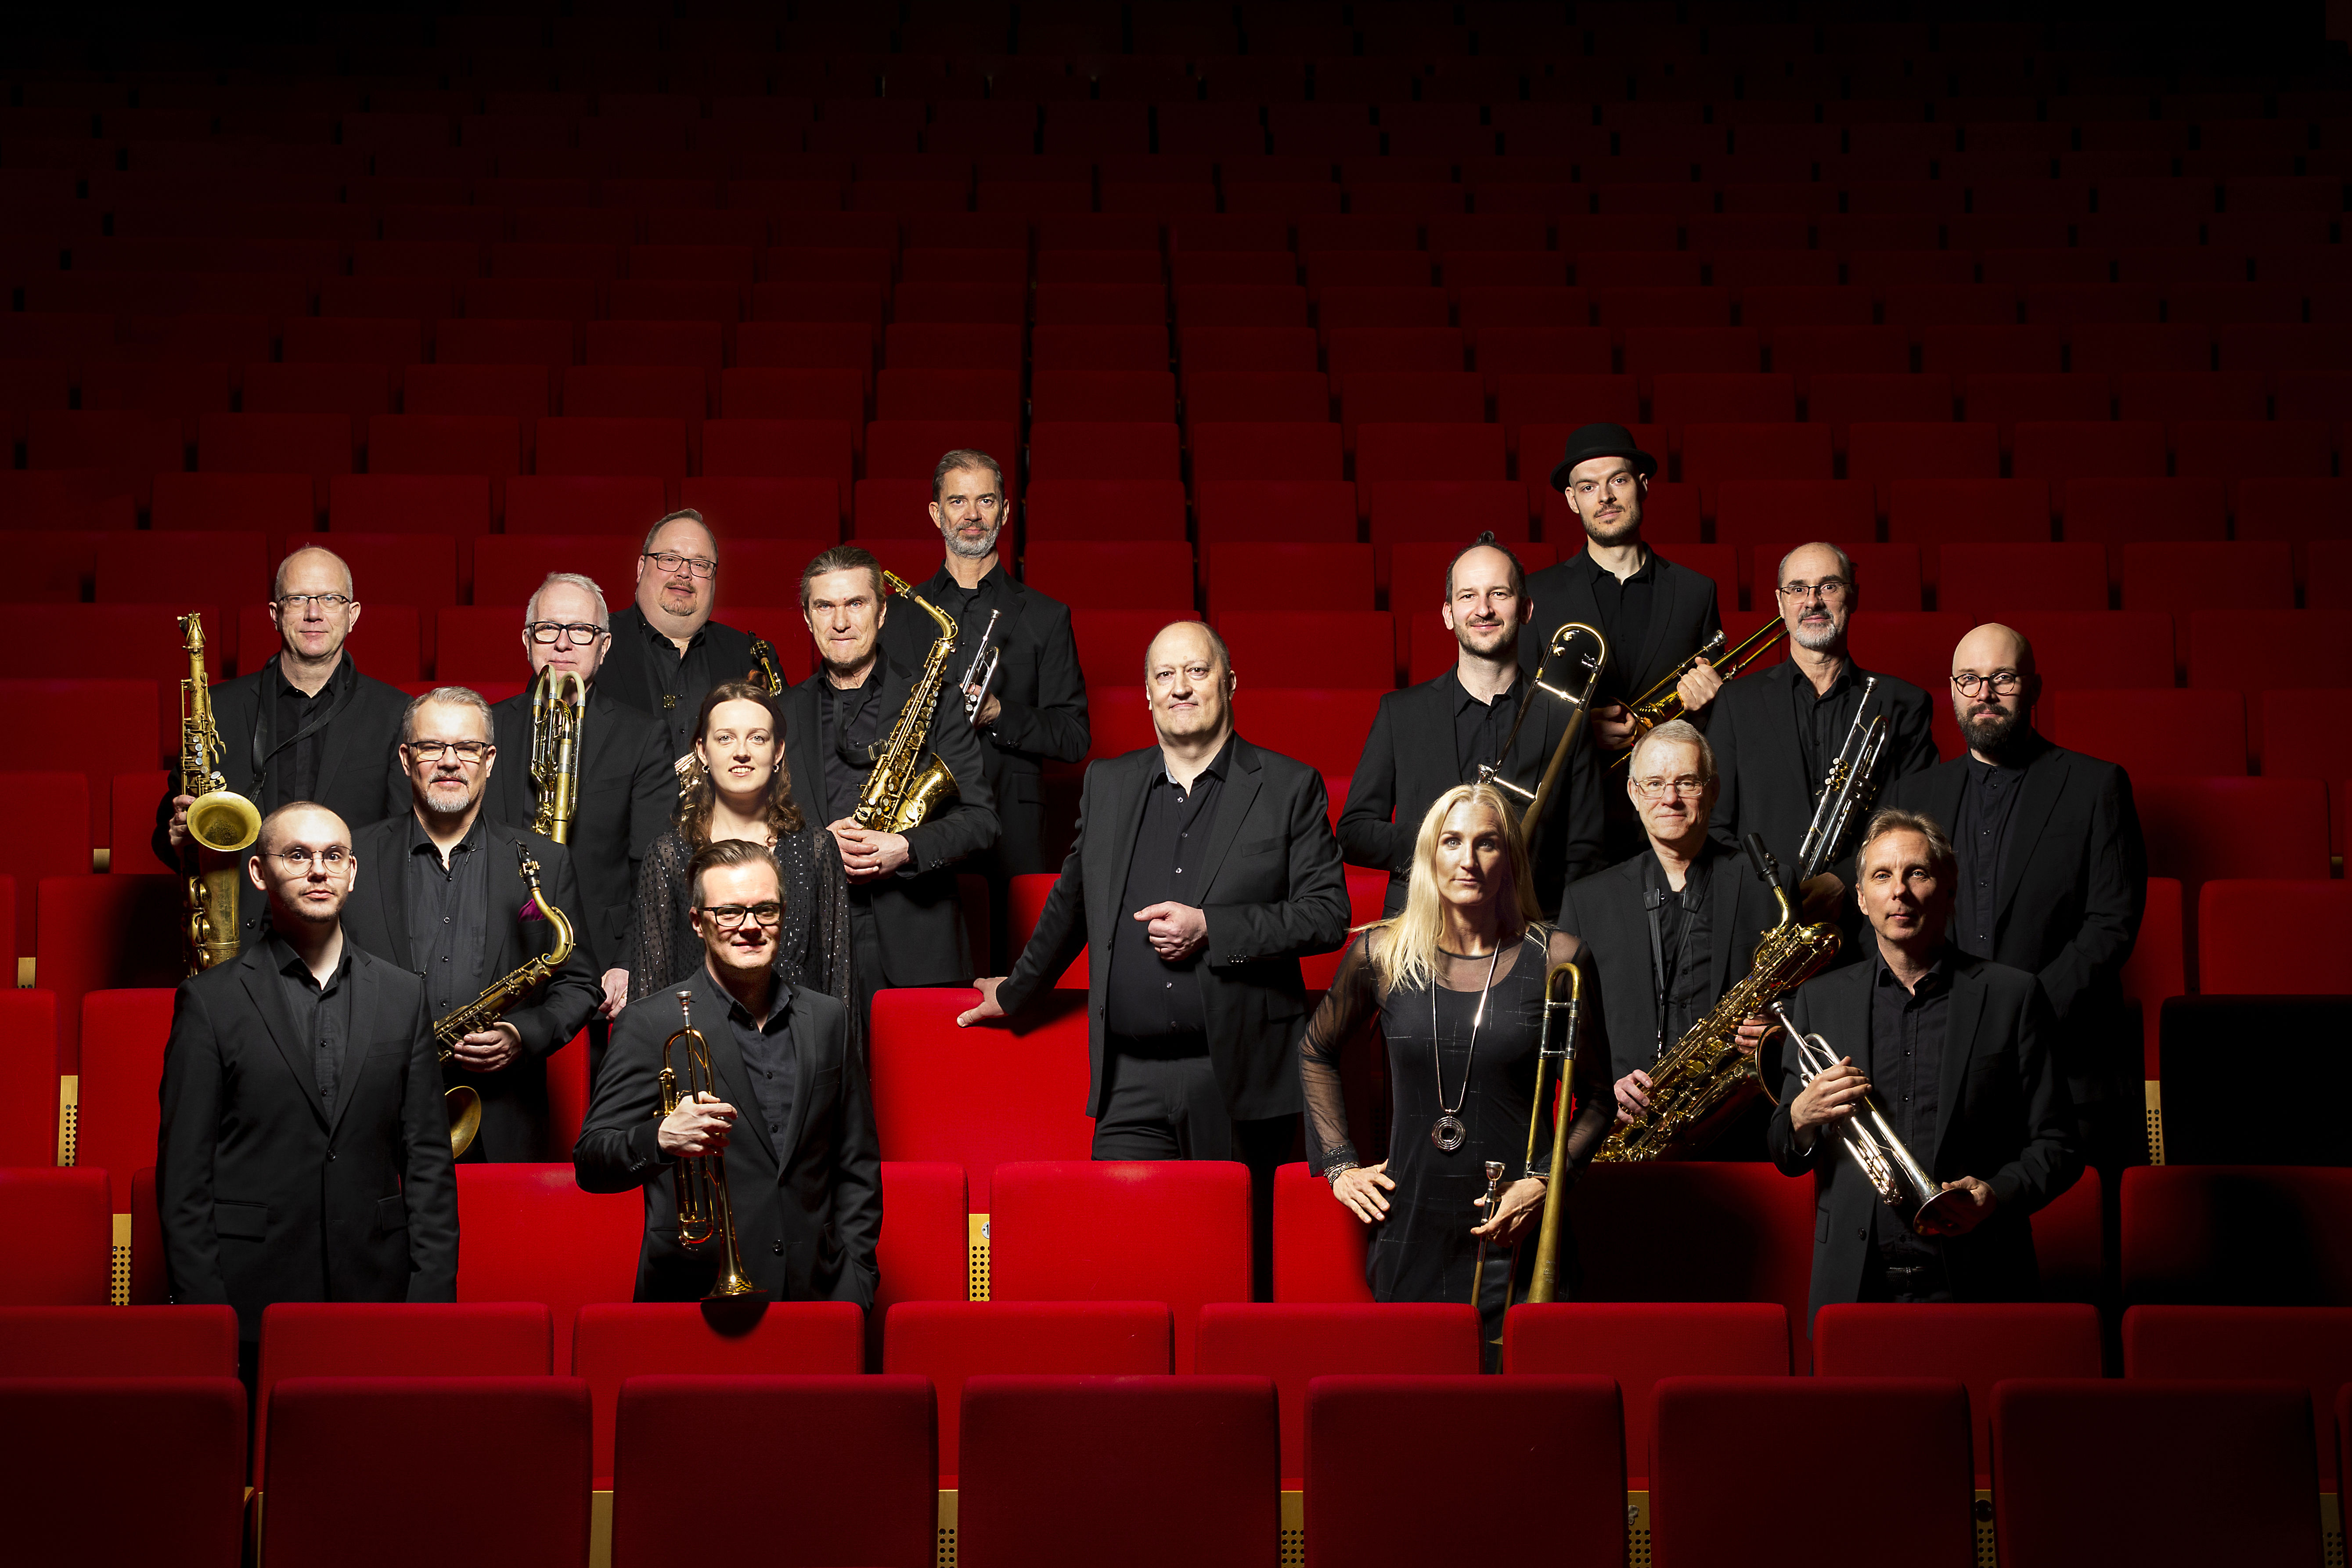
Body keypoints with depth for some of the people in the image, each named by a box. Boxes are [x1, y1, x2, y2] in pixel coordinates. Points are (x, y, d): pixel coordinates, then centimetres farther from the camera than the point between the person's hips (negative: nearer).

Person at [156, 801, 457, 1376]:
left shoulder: (404, 995, 10)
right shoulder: (209, 999, 2)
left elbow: (428, 1158, 9)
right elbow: (184, 1171, -1)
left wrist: (431, 1295, 1)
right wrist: (202, 1309, -7)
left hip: (376, 1291, 2)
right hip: (251, 1304, -2)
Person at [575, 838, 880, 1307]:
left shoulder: (827, 1019, 13)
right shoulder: (651, 1024, 1)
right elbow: (590, 1165, -4)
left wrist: (854, 1282, 6)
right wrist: (660, 1139, -24)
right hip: (694, 1295, -3)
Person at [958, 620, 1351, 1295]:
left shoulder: (1290, 788, 3)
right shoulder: (1106, 785, 14)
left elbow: (1328, 914, -3)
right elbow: (1070, 904, 26)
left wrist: (1210, 929, -12)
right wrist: (1016, 993, 33)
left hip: (1238, 1080, -2)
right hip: (1131, 1082, 3)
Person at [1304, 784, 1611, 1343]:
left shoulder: (1557, 960, -2)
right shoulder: (1382, 955, 3)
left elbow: (1596, 1100, 6)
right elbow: (1315, 1052, 19)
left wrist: (1545, 1182, -8)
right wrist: (1339, 1163, 12)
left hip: (1519, 1239, -1)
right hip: (1410, 1233, 1)